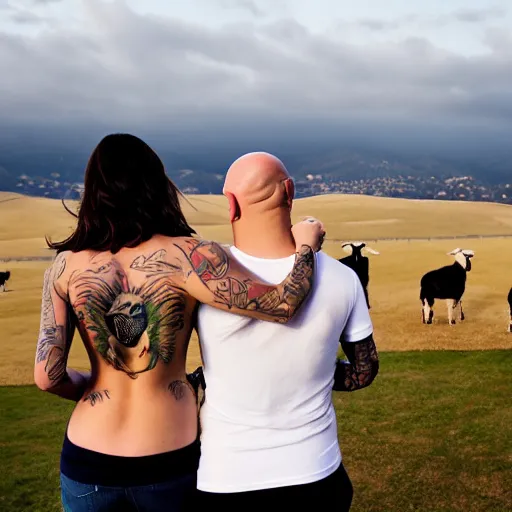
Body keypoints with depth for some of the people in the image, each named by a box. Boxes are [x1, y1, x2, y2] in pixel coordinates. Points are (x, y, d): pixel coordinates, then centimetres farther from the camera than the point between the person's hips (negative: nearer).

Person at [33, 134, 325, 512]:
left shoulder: (67, 265, -8)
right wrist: (306, 243, 0)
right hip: (168, 463, -1)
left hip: (87, 464, 2)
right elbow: (282, 304, -19)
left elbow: (48, 376, -10)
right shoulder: (184, 255, -16)